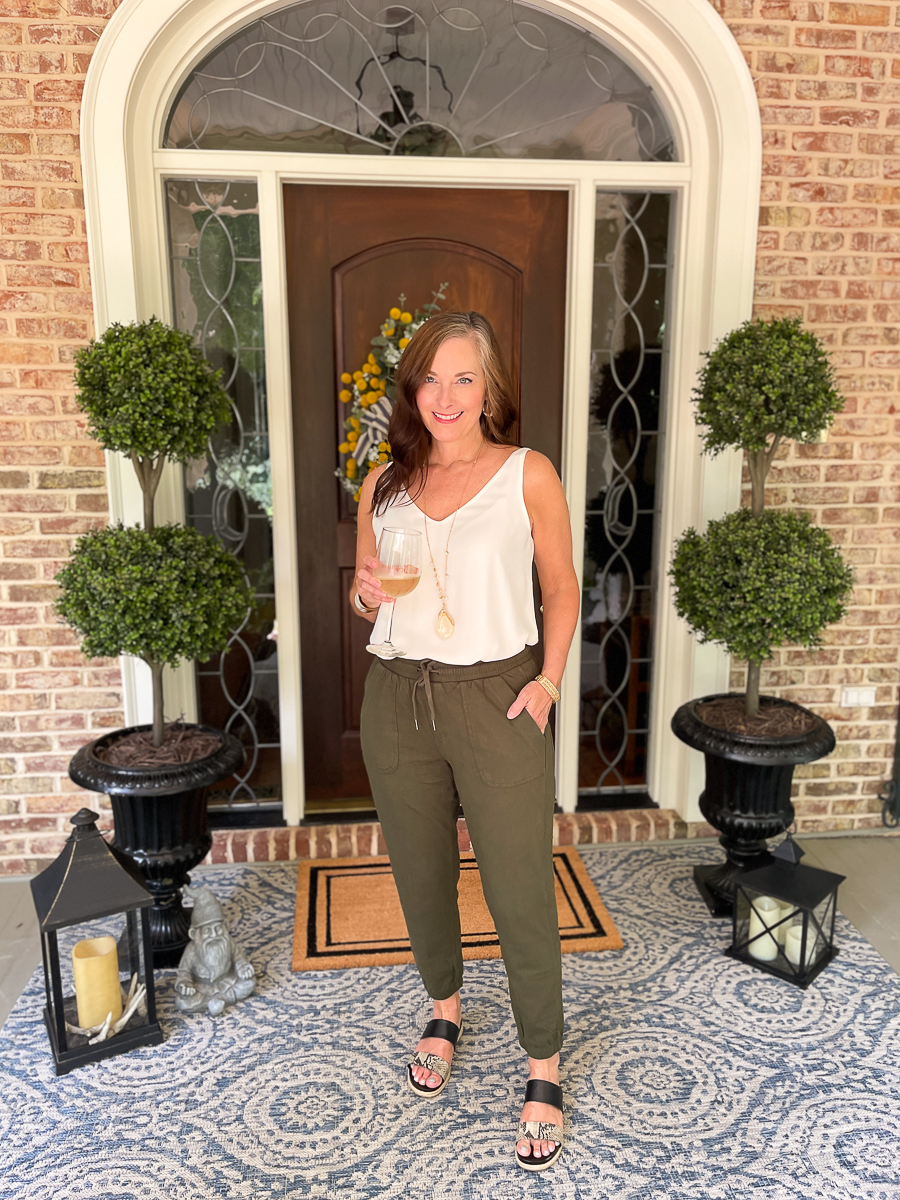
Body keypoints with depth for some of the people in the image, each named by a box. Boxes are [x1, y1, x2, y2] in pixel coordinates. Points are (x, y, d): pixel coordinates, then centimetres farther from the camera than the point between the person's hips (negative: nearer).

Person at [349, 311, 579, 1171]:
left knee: (520, 892, 1)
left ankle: (543, 1068, 25)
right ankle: (444, 1009, 45)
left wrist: (548, 680, -8)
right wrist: (365, 594, -8)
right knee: (420, 877, 17)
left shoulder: (528, 474, -3)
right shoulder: (383, 484, 6)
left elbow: (561, 589, 3)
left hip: (497, 698, -3)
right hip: (398, 701, 4)